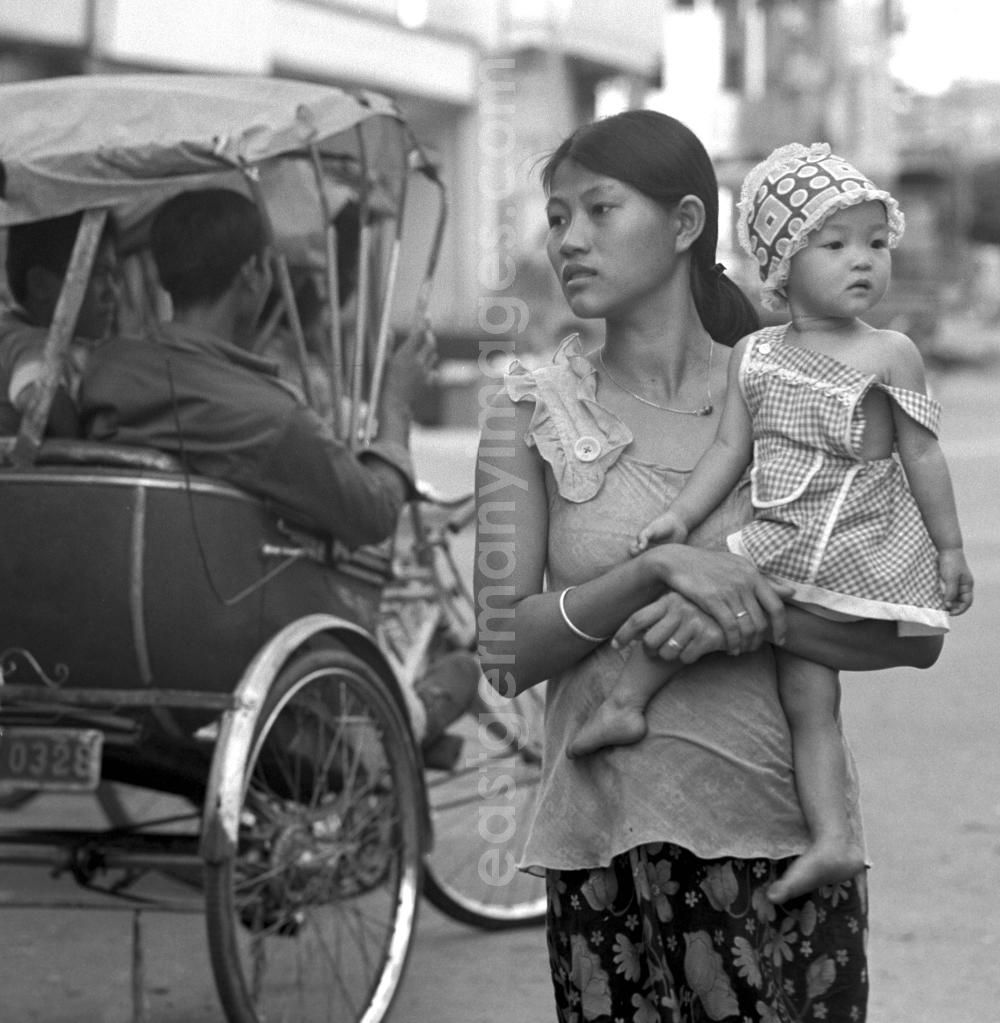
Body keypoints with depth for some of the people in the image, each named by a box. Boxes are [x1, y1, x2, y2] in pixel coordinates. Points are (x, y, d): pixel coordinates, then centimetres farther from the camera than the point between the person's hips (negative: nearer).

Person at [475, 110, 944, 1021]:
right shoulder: (534, 414, 3)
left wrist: (752, 616, -18)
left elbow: (916, 634, -2)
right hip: (602, 843, 1)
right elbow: (506, 653, -4)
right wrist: (656, 570, -18)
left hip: (778, 837, 0)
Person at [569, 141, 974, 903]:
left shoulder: (891, 357, -6)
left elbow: (923, 456, -2)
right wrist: (679, 516, -5)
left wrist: (950, 547, 1)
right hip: (780, 542, 4)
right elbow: (731, 449, 6)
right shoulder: (753, 356, 5)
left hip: (858, 546, -4)